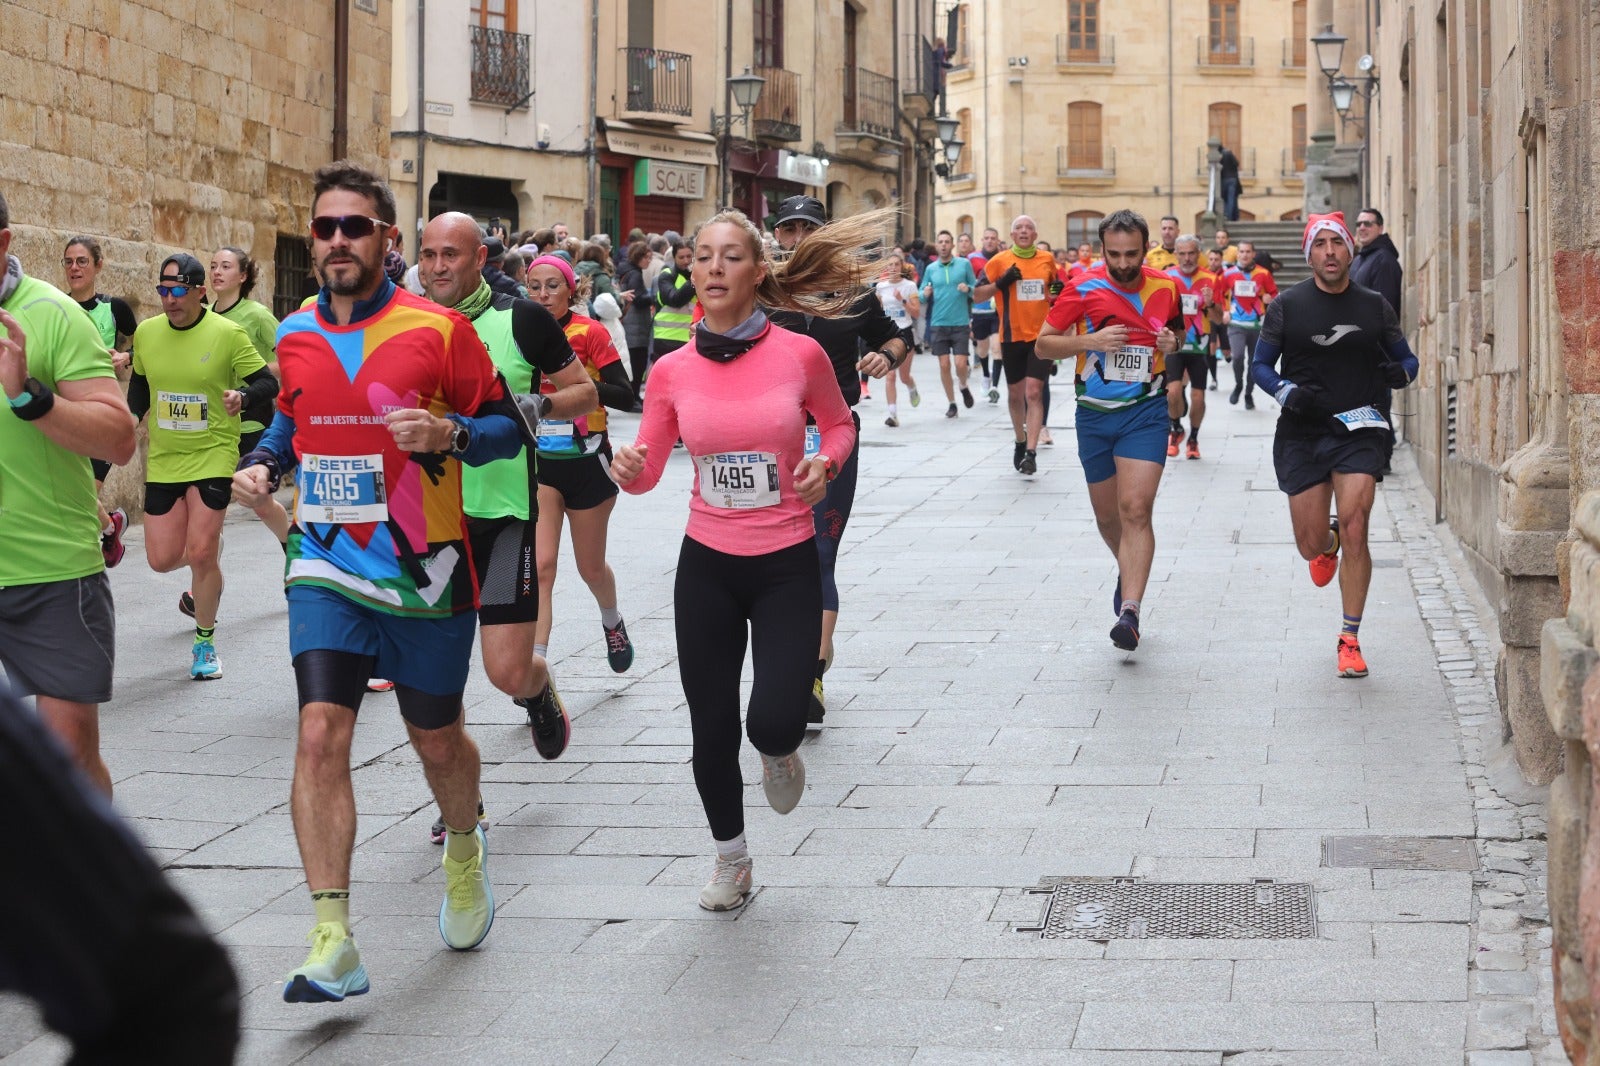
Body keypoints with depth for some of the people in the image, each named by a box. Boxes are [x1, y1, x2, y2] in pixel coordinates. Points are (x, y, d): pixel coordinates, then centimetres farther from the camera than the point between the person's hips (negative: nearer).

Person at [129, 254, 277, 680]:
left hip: (213, 455, -4)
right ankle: (211, 549, 39)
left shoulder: (228, 334, -12)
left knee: (200, 553, -10)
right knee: (163, 559, 1)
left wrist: (243, 397, -27)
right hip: (162, 460, 4)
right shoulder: (145, 333, 1)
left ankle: (205, 643, 12)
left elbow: (268, 382, -8)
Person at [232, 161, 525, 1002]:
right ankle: (333, 944, -15)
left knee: (437, 739, 13)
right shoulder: (295, 336, 5)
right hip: (327, 564, 2)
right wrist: (262, 462, 3)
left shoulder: (437, 330, -7)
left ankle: (464, 852, 47)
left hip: (424, 568, -2)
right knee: (320, 735, -14)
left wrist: (448, 434, -22)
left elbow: (505, 425, -2)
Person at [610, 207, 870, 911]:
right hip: (707, 565, 2)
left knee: (774, 723, -15)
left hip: (787, 565, -2)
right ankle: (730, 858, 33)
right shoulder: (673, 371, -5)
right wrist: (626, 468, -22)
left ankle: (778, 752, 26)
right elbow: (647, 471, 1)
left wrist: (824, 465, -12)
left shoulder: (800, 354, -10)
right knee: (712, 731, 8)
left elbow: (838, 423, 9)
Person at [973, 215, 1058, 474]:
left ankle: (1031, 452, -14)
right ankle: (1021, 442, 34)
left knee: (1034, 392, -11)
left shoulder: (1047, 260, 6)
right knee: (1015, 393, 12)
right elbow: (978, 295, -2)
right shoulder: (999, 261, -2)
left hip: (1041, 336, 0)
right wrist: (1002, 282, -17)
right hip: (1012, 336, 0)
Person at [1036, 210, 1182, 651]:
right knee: (1107, 516, 13)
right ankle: (1128, 571, 45)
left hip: (1146, 414, -1)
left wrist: (1174, 345, -5)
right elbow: (1043, 345, -1)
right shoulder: (1082, 291, -6)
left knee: (1136, 509, -17)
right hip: (1095, 416, 1)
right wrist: (1089, 341, -18)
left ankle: (1129, 611, -22)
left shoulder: (1166, 289, 1)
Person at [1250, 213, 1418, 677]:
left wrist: (1400, 373, -8)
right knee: (1311, 546, 1)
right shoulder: (1287, 306, 3)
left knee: (1355, 529, -16)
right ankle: (1329, 542, 43)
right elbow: (1260, 365, 6)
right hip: (1303, 432, 1)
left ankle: (1350, 640, -6)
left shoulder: (1375, 307, 6)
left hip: (1361, 429, 0)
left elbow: (1407, 358, 16)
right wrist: (1288, 392, -14)